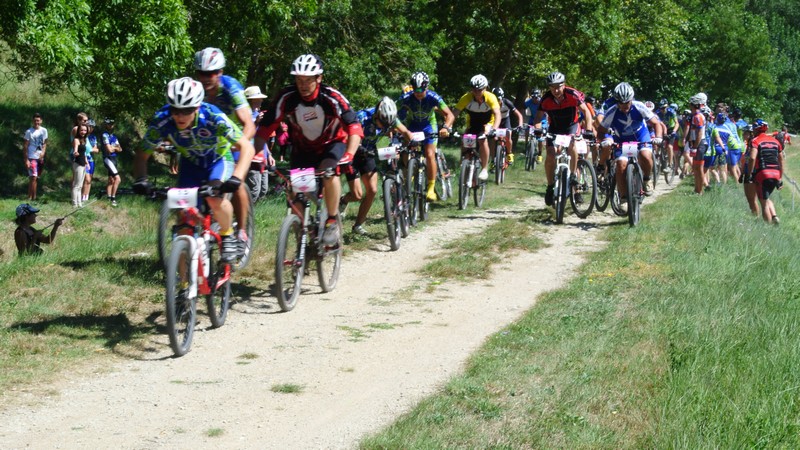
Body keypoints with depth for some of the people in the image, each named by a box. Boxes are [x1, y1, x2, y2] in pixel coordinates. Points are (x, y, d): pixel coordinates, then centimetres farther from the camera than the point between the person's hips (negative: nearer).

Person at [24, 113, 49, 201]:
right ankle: (30, 197, -8)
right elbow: (25, 146, -6)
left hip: (40, 157, 5)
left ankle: (32, 197, 15)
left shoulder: (44, 130, 6)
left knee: (36, 178, 9)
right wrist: (26, 160, -12)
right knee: (33, 177, -13)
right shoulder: (29, 132, -7)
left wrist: (43, 153, -7)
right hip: (32, 157, -5)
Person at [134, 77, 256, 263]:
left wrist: (236, 178, -49)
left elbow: (246, 147, -34)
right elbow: (142, 155, -17)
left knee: (214, 198, -30)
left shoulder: (213, 117, -36)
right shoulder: (162, 121, -29)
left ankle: (228, 237, -3)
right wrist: (141, 180, -36)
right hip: (190, 163, 3)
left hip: (219, 159, -3)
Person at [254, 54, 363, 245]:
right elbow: (265, 127, -20)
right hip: (302, 149, 3)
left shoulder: (332, 97, -28)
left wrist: (349, 155, -46)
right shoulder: (287, 97, -22)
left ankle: (333, 221, -16)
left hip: (332, 144, -2)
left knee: (328, 171, -32)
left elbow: (354, 127, -32)